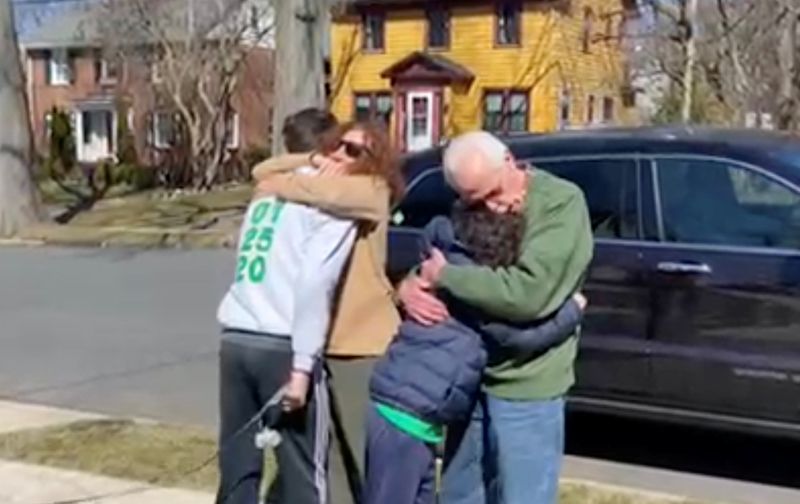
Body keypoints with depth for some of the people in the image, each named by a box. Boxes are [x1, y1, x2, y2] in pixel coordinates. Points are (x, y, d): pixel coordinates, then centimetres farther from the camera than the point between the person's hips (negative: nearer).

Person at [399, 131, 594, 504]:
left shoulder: (561, 203, -15)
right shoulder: (469, 212, 6)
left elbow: (527, 294, -27)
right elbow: (428, 267, 14)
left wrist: (444, 276, -17)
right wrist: (409, 287, -11)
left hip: (525, 388, -7)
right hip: (471, 379, 7)